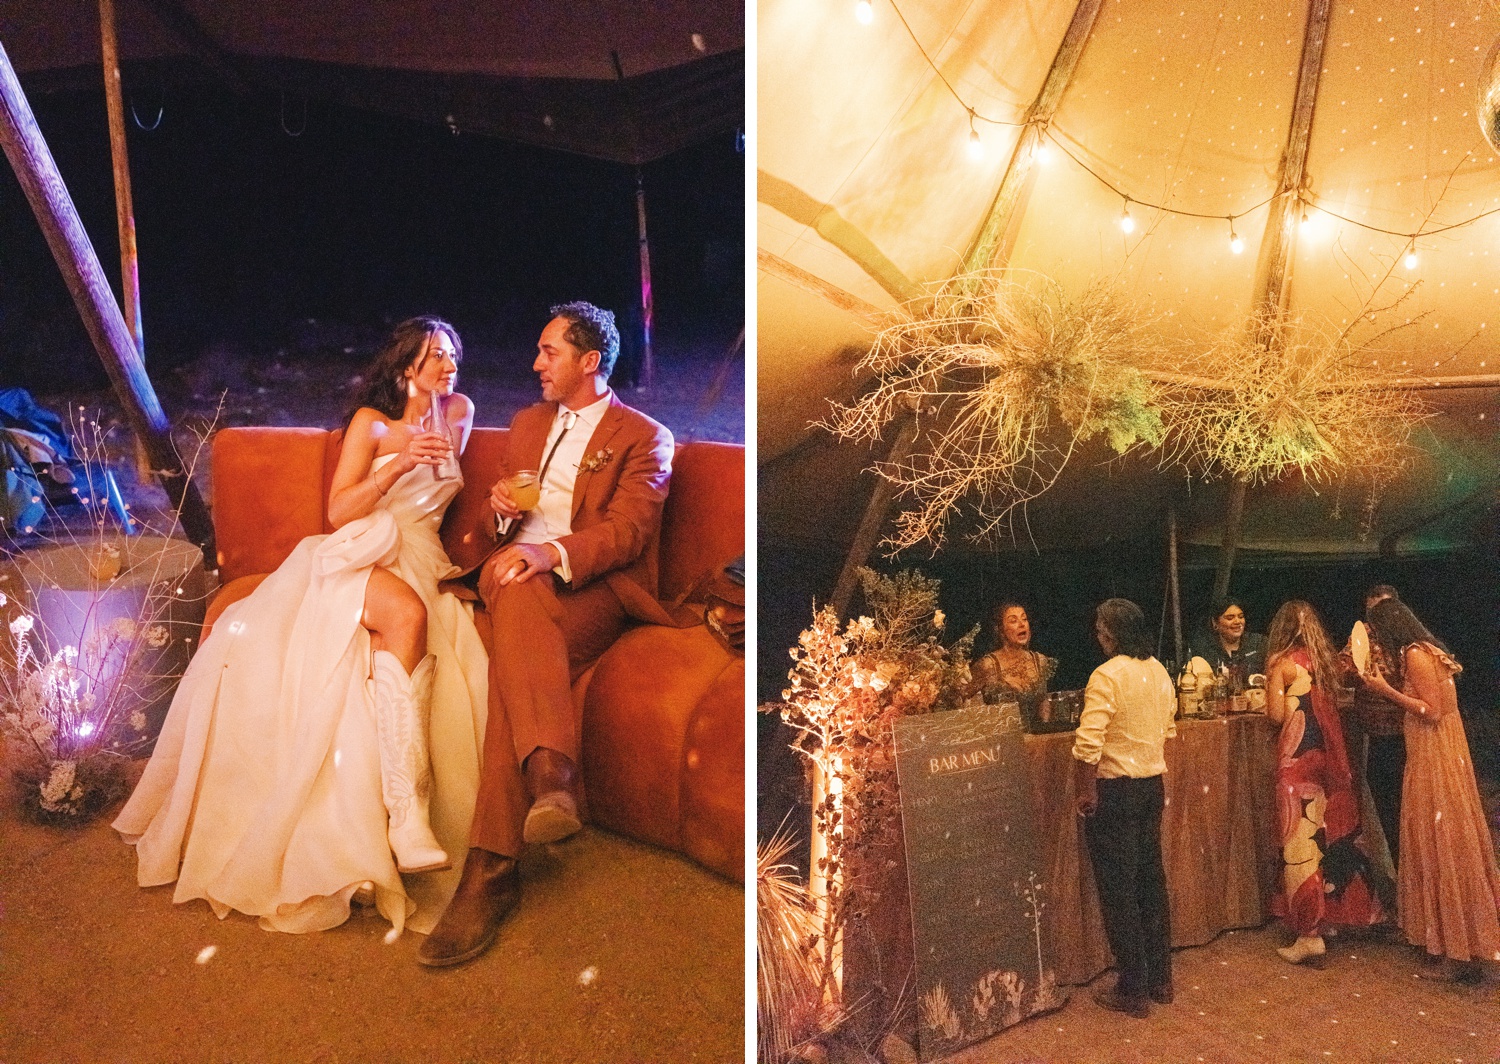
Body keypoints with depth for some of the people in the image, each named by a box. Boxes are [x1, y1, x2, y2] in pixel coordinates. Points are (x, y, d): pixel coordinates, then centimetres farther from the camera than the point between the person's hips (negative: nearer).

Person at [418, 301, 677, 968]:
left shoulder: (644, 438, 7)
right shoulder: (528, 424, 27)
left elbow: (626, 531, -8)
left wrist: (553, 551, -28)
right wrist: (500, 507, 4)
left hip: (595, 589, -4)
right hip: (519, 577, 4)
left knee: (514, 657, -35)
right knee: (514, 584, -35)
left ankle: (491, 868, -41)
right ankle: (551, 772, -50)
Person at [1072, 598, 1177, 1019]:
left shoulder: (1107, 676, -19)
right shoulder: (1159, 672, 6)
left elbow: (1088, 745, -25)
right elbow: (1168, 732, 15)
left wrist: (1084, 792, -14)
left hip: (1115, 791, -8)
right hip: (1153, 786, 8)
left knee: (1118, 890, 3)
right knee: (1151, 882, 17)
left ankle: (1133, 991, 11)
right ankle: (1160, 980, 29)